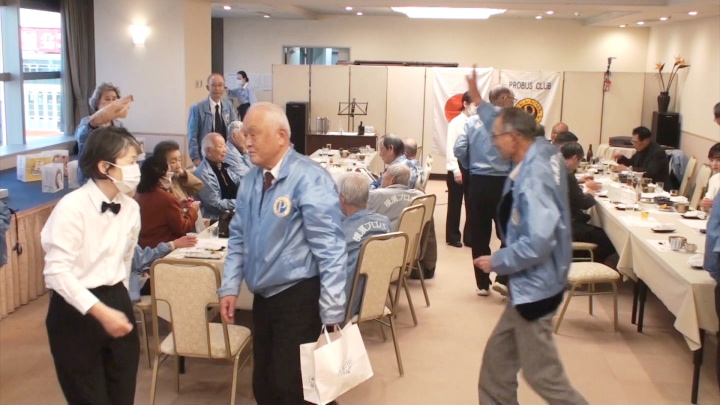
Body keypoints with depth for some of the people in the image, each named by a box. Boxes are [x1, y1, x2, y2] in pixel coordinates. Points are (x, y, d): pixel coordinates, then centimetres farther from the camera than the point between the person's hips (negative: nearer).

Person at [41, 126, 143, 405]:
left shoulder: (131, 208, 2)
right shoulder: (72, 207, -18)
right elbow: (57, 272, -21)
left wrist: (118, 304, 15)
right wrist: (100, 312, -25)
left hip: (116, 301, 6)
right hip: (76, 310, -6)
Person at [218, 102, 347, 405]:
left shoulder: (309, 179, -17)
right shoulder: (251, 179, 6)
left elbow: (330, 249, -19)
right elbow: (238, 237, 14)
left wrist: (332, 311, -20)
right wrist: (230, 288, 6)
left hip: (299, 297, -7)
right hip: (263, 297, 7)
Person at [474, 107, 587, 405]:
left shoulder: (533, 177, -28)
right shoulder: (543, 153, 0)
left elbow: (538, 242, -33)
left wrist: (497, 262, -20)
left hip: (534, 286, -10)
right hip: (527, 282, 10)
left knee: (542, 375, 4)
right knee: (497, 356, 19)